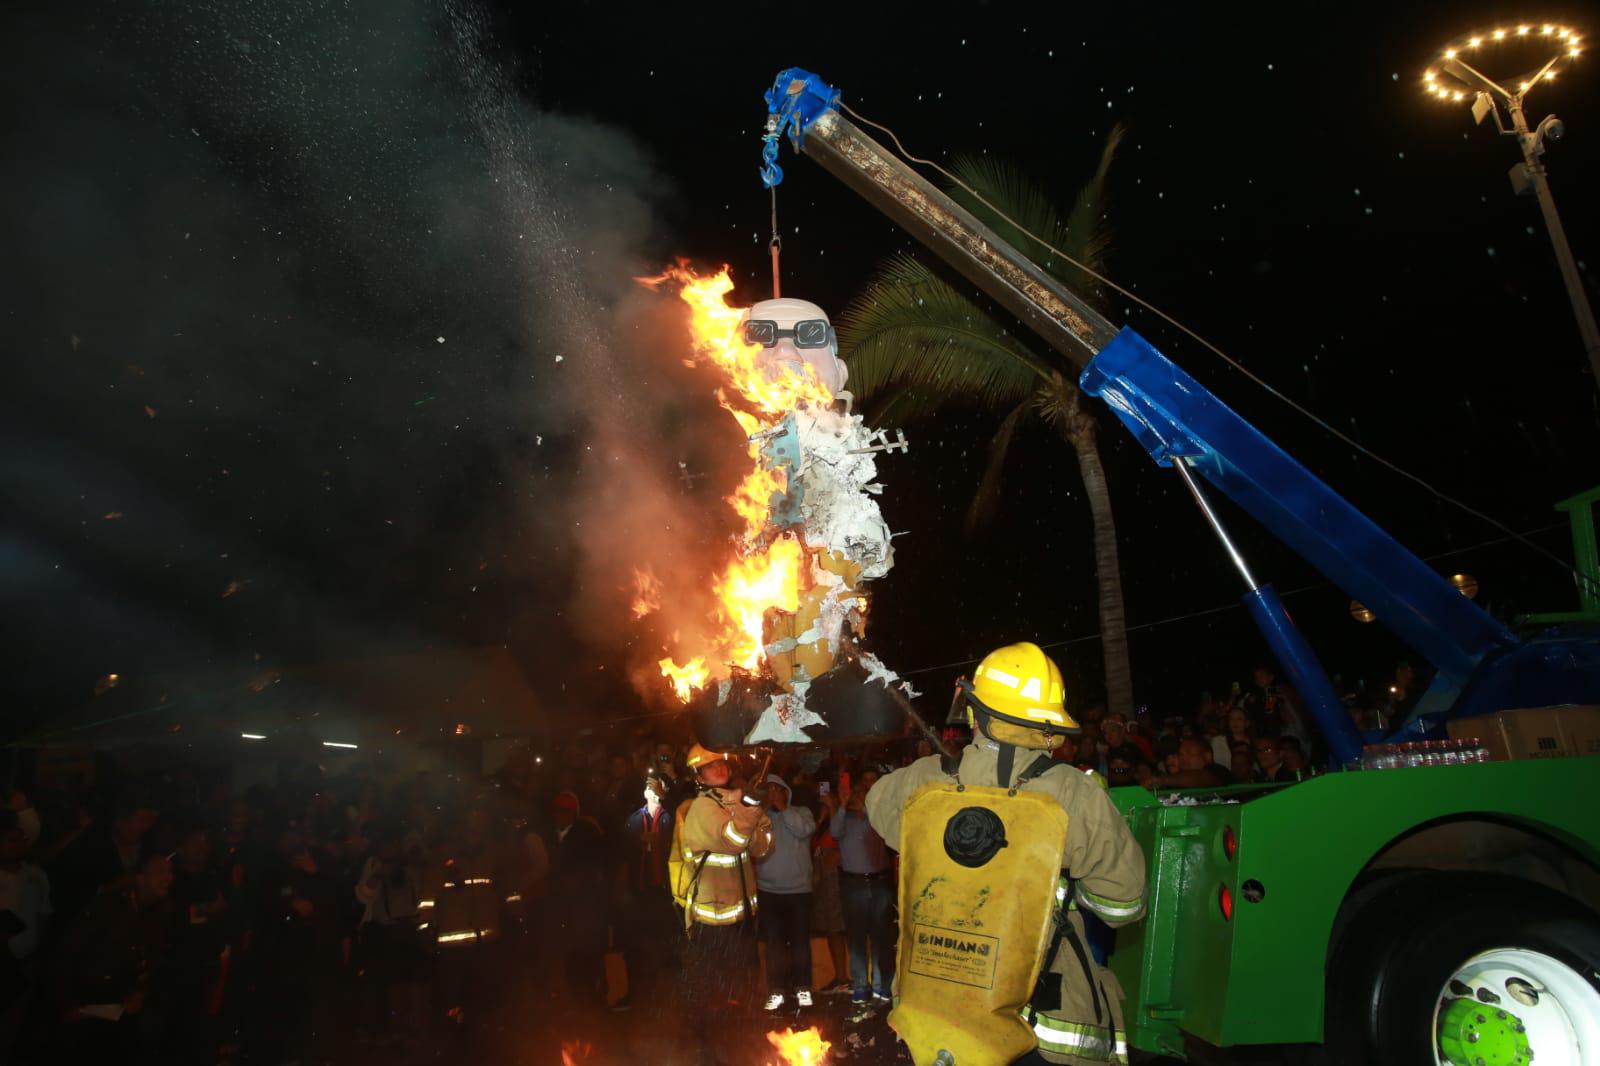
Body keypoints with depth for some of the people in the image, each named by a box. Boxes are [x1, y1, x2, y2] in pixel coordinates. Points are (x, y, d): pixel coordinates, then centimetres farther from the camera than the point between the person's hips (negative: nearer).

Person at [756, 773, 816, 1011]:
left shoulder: (801, 812, 5)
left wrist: (783, 808, -11)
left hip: (799, 889, 0)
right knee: (774, 943, 4)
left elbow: (804, 830, -16)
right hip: (769, 891, 1)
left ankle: (802, 988, 15)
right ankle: (776, 991, 13)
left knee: (800, 941, 4)